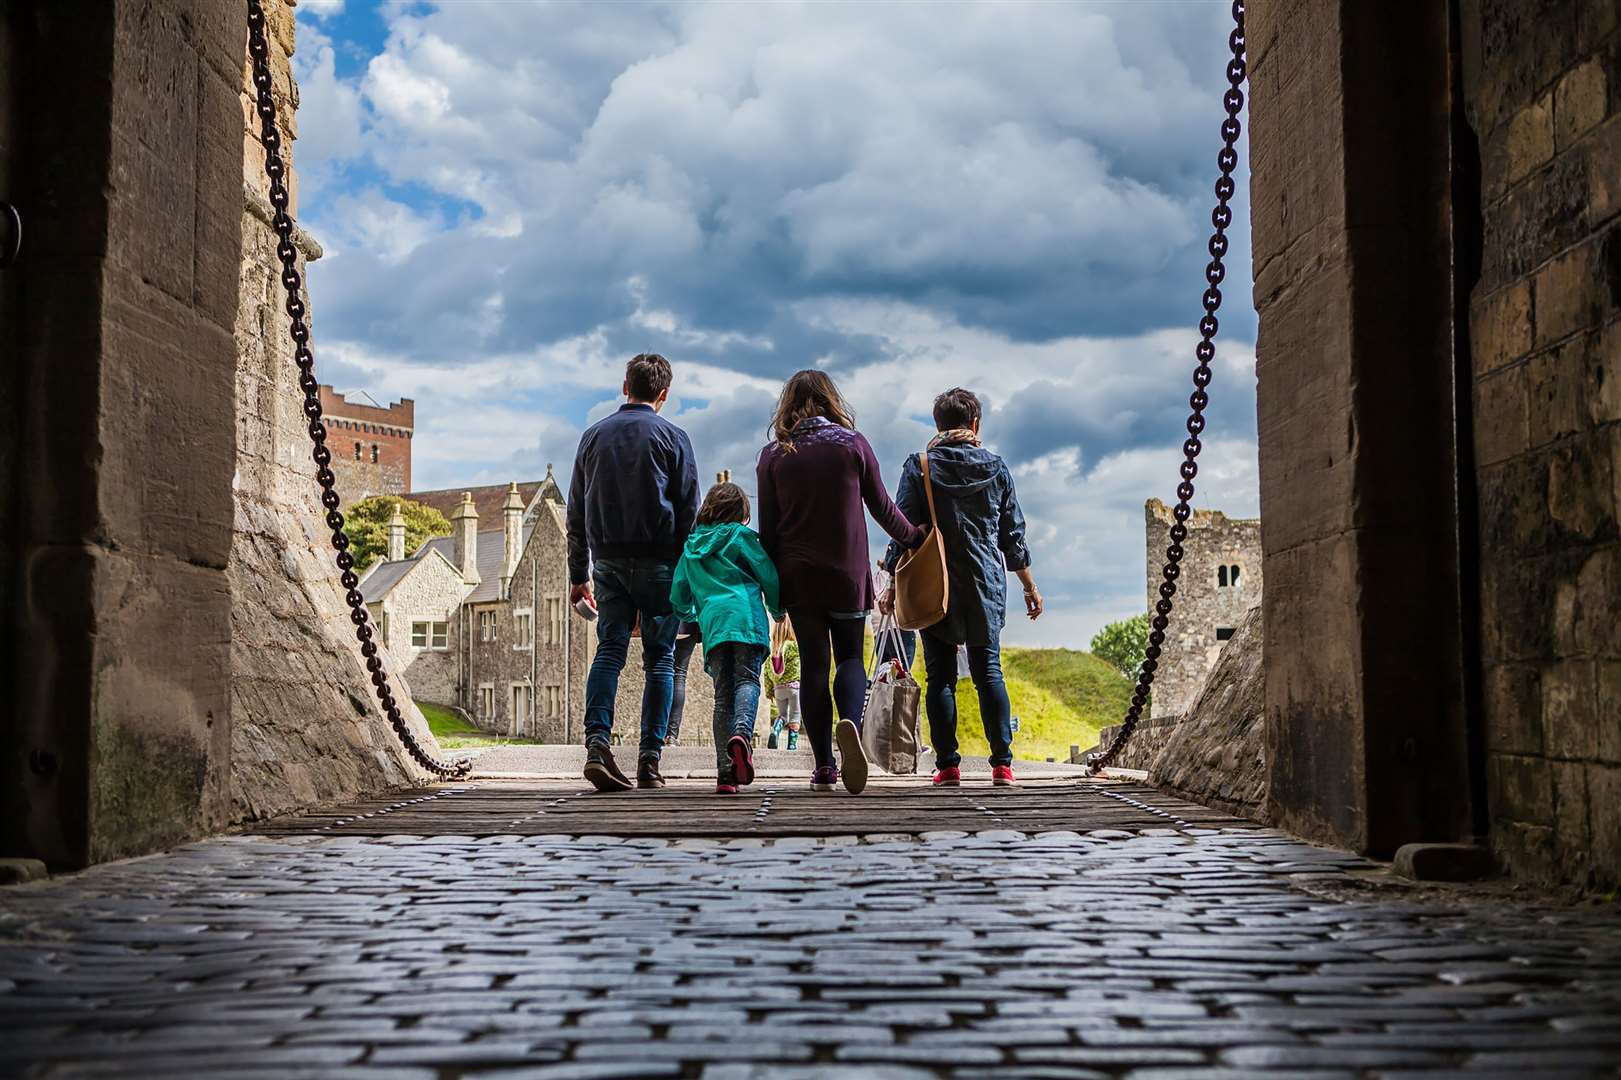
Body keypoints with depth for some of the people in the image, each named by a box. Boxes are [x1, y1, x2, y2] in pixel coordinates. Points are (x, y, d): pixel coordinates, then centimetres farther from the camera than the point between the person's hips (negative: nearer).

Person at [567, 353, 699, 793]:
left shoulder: (594, 435, 12)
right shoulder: (672, 438, 0)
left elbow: (576, 512, 14)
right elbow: (689, 512, -2)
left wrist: (578, 574, 19)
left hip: (607, 559, 3)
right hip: (657, 559, -3)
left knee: (610, 650, 2)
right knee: (659, 657, 2)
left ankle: (597, 743, -17)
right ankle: (650, 759, -1)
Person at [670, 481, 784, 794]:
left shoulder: (691, 547, 23)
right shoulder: (740, 535, 10)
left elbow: (678, 598, 24)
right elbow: (769, 575, 3)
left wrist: (693, 615, 45)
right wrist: (778, 610, 20)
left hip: (712, 624, 4)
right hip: (746, 617, -3)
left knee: (723, 694, 4)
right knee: (747, 680, -10)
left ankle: (725, 772, -4)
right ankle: (742, 733, -42)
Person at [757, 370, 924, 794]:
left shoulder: (774, 455, 2)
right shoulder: (853, 444, -1)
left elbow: (768, 528, 1)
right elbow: (882, 508, 4)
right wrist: (914, 537, 21)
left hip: (797, 576, 1)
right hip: (848, 573, -1)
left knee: (813, 665, 6)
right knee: (850, 656, 8)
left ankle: (823, 766, 5)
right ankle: (850, 723, -22)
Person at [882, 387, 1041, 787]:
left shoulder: (919, 466, -2)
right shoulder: (996, 469, 5)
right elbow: (1013, 536, 9)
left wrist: (894, 586, 1)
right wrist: (1030, 588, 19)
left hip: (934, 587, -2)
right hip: (985, 584, 2)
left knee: (940, 676, 3)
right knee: (988, 671, 5)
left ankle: (947, 764, 1)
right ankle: (1002, 763, -1)